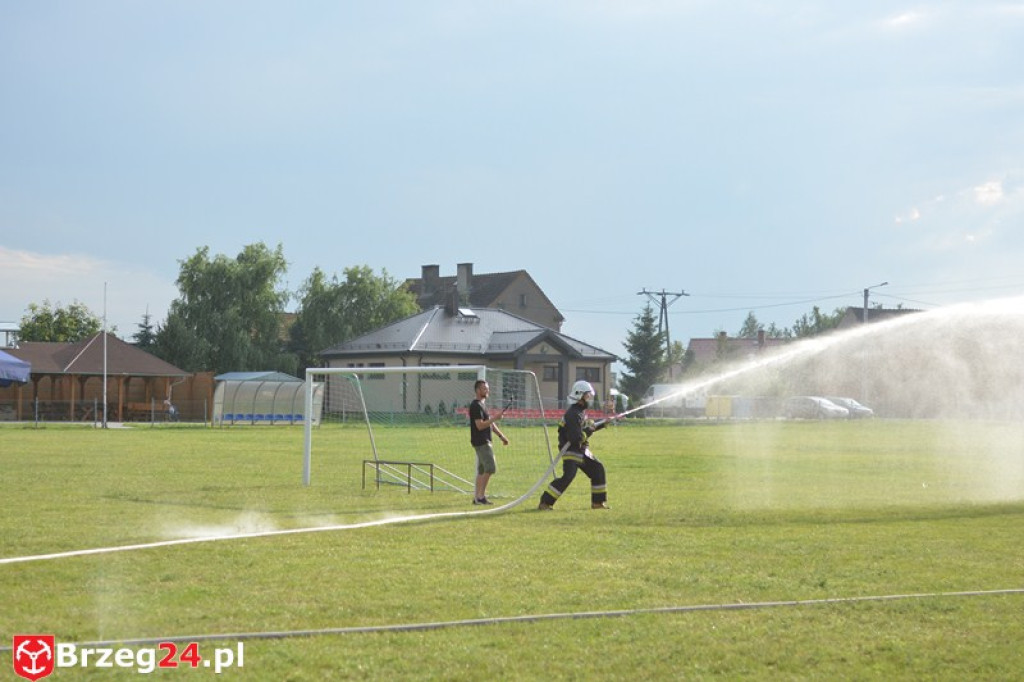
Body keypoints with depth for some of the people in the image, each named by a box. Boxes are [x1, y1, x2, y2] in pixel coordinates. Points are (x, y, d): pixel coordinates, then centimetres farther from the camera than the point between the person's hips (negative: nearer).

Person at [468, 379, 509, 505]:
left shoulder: (483, 404, 18)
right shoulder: (476, 406, -14)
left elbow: (489, 423, 24)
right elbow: (480, 425, -22)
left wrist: (501, 436, 23)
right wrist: (495, 418, -24)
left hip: (484, 441, 10)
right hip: (481, 441, -10)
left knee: (482, 470, 11)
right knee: (490, 468, -12)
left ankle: (477, 497, 13)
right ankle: (481, 496, -10)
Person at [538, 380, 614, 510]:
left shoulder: (581, 411, 10)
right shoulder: (573, 414, -22)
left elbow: (586, 428, 24)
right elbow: (575, 438, -28)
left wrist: (602, 424, 16)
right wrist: (589, 430, -15)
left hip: (581, 450, 10)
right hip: (570, 450, -10)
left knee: (598, 469, 11)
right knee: (568, 475, -21)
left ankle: (598, 502, 20)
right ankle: (545, 503, -16)